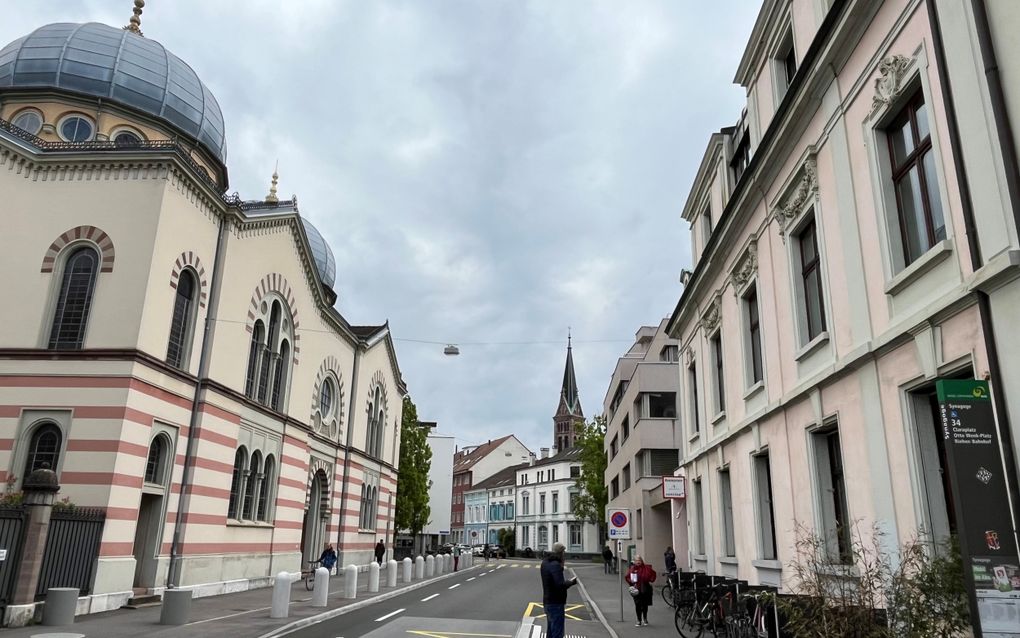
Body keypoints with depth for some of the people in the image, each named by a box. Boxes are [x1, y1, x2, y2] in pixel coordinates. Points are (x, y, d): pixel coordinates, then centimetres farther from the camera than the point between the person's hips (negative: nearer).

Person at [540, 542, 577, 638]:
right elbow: (560, 585, -26)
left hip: (547, 602, 9)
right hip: (556, 603, -9)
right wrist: (572, 582, -10)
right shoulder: (555, 565, -21)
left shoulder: (545, 562, 8)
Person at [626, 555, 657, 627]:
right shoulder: (632, 569, -2)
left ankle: (645, 619, 32)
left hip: (645, 589, 1)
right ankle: (639, 621, 8)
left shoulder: (646, 568, -3)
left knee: (645, 605, 11)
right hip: (637, 589, -1)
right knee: (638, 605, -4)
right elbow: (627, 577, 5)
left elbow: (653, 573, 9)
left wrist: (651, 581, 0)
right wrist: (631, 582, -11)